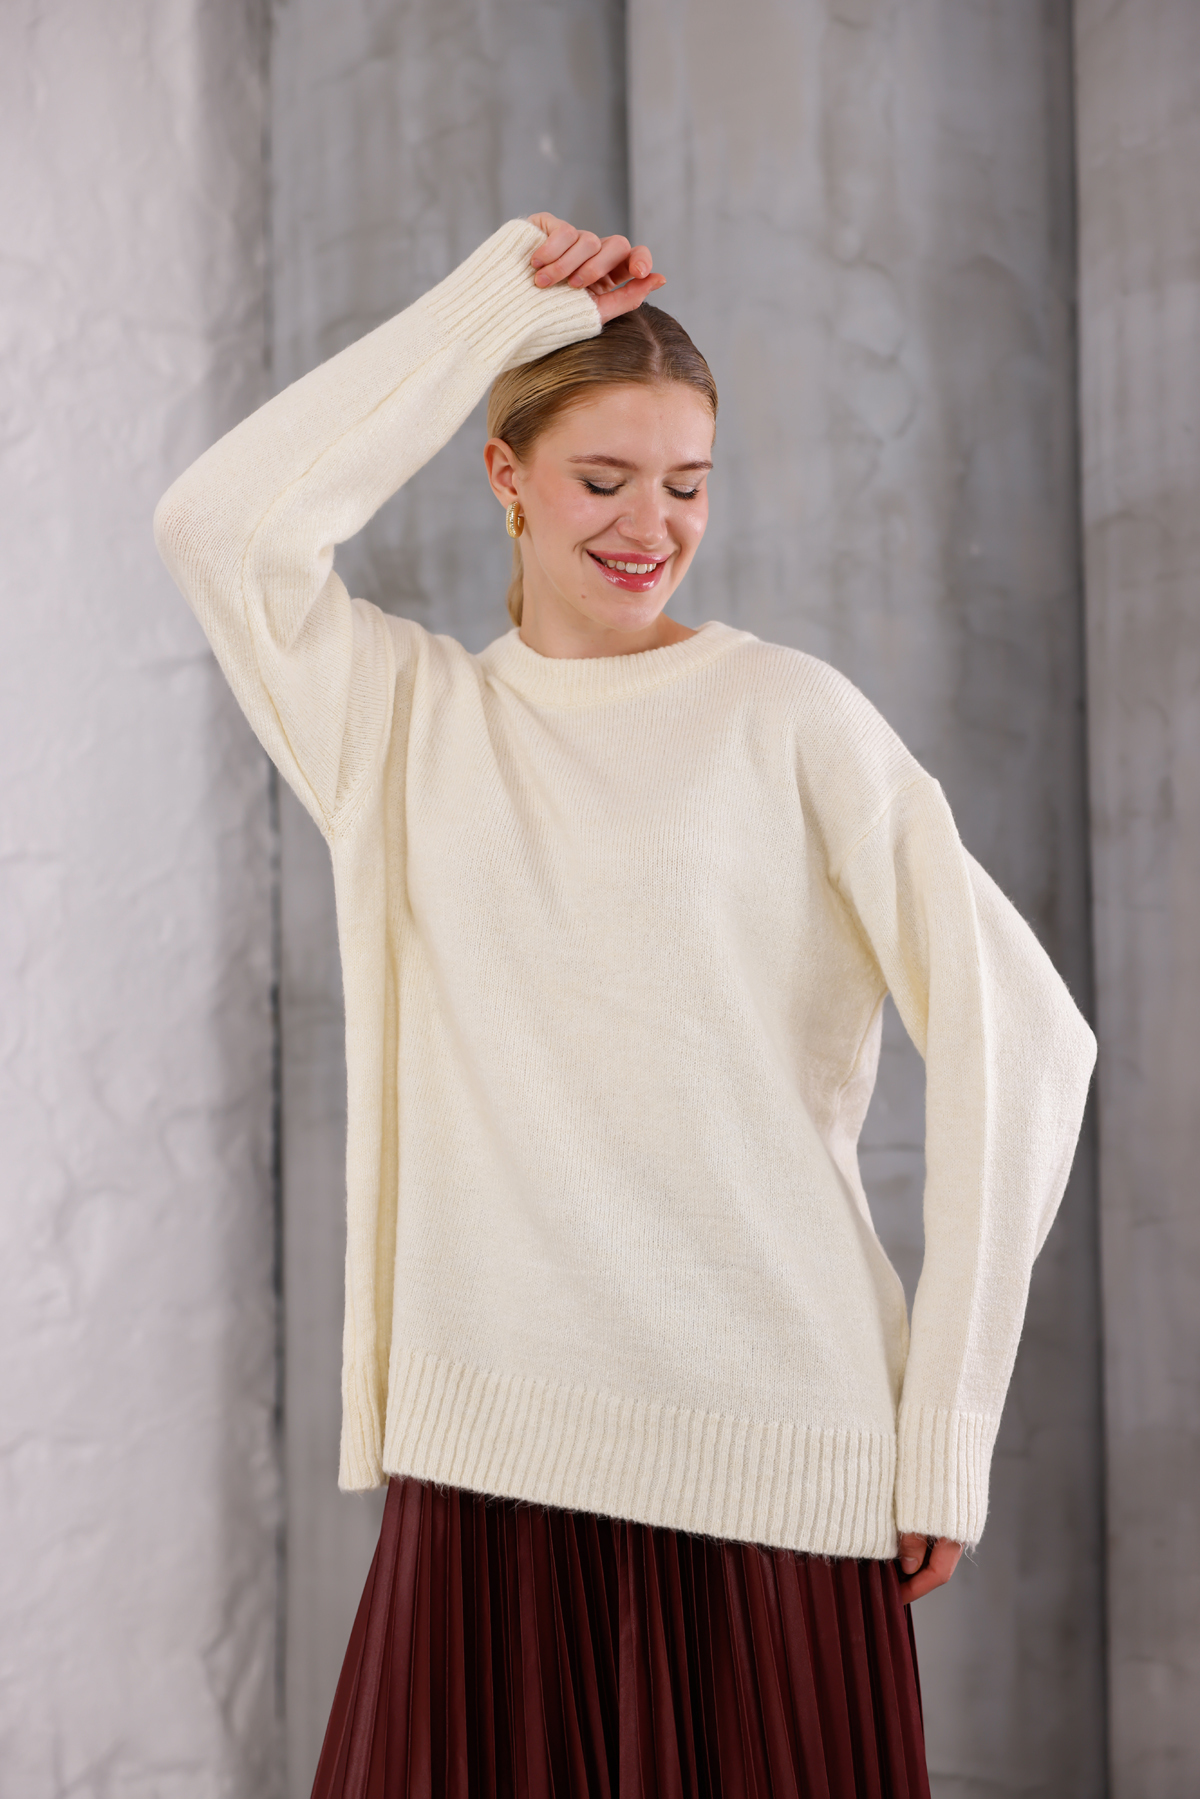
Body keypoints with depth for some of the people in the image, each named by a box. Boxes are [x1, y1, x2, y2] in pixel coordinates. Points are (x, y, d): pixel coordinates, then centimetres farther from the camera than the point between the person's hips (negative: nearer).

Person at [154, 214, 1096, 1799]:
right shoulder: (409, 718, 11)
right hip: (487, 1444, 2)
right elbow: (224, 522, -6)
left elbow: (1017, 1036, -3)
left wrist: (949, 1422, -5)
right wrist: (500, 301, 1)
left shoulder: (787, 714, 2)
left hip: (767, 1445, -2)